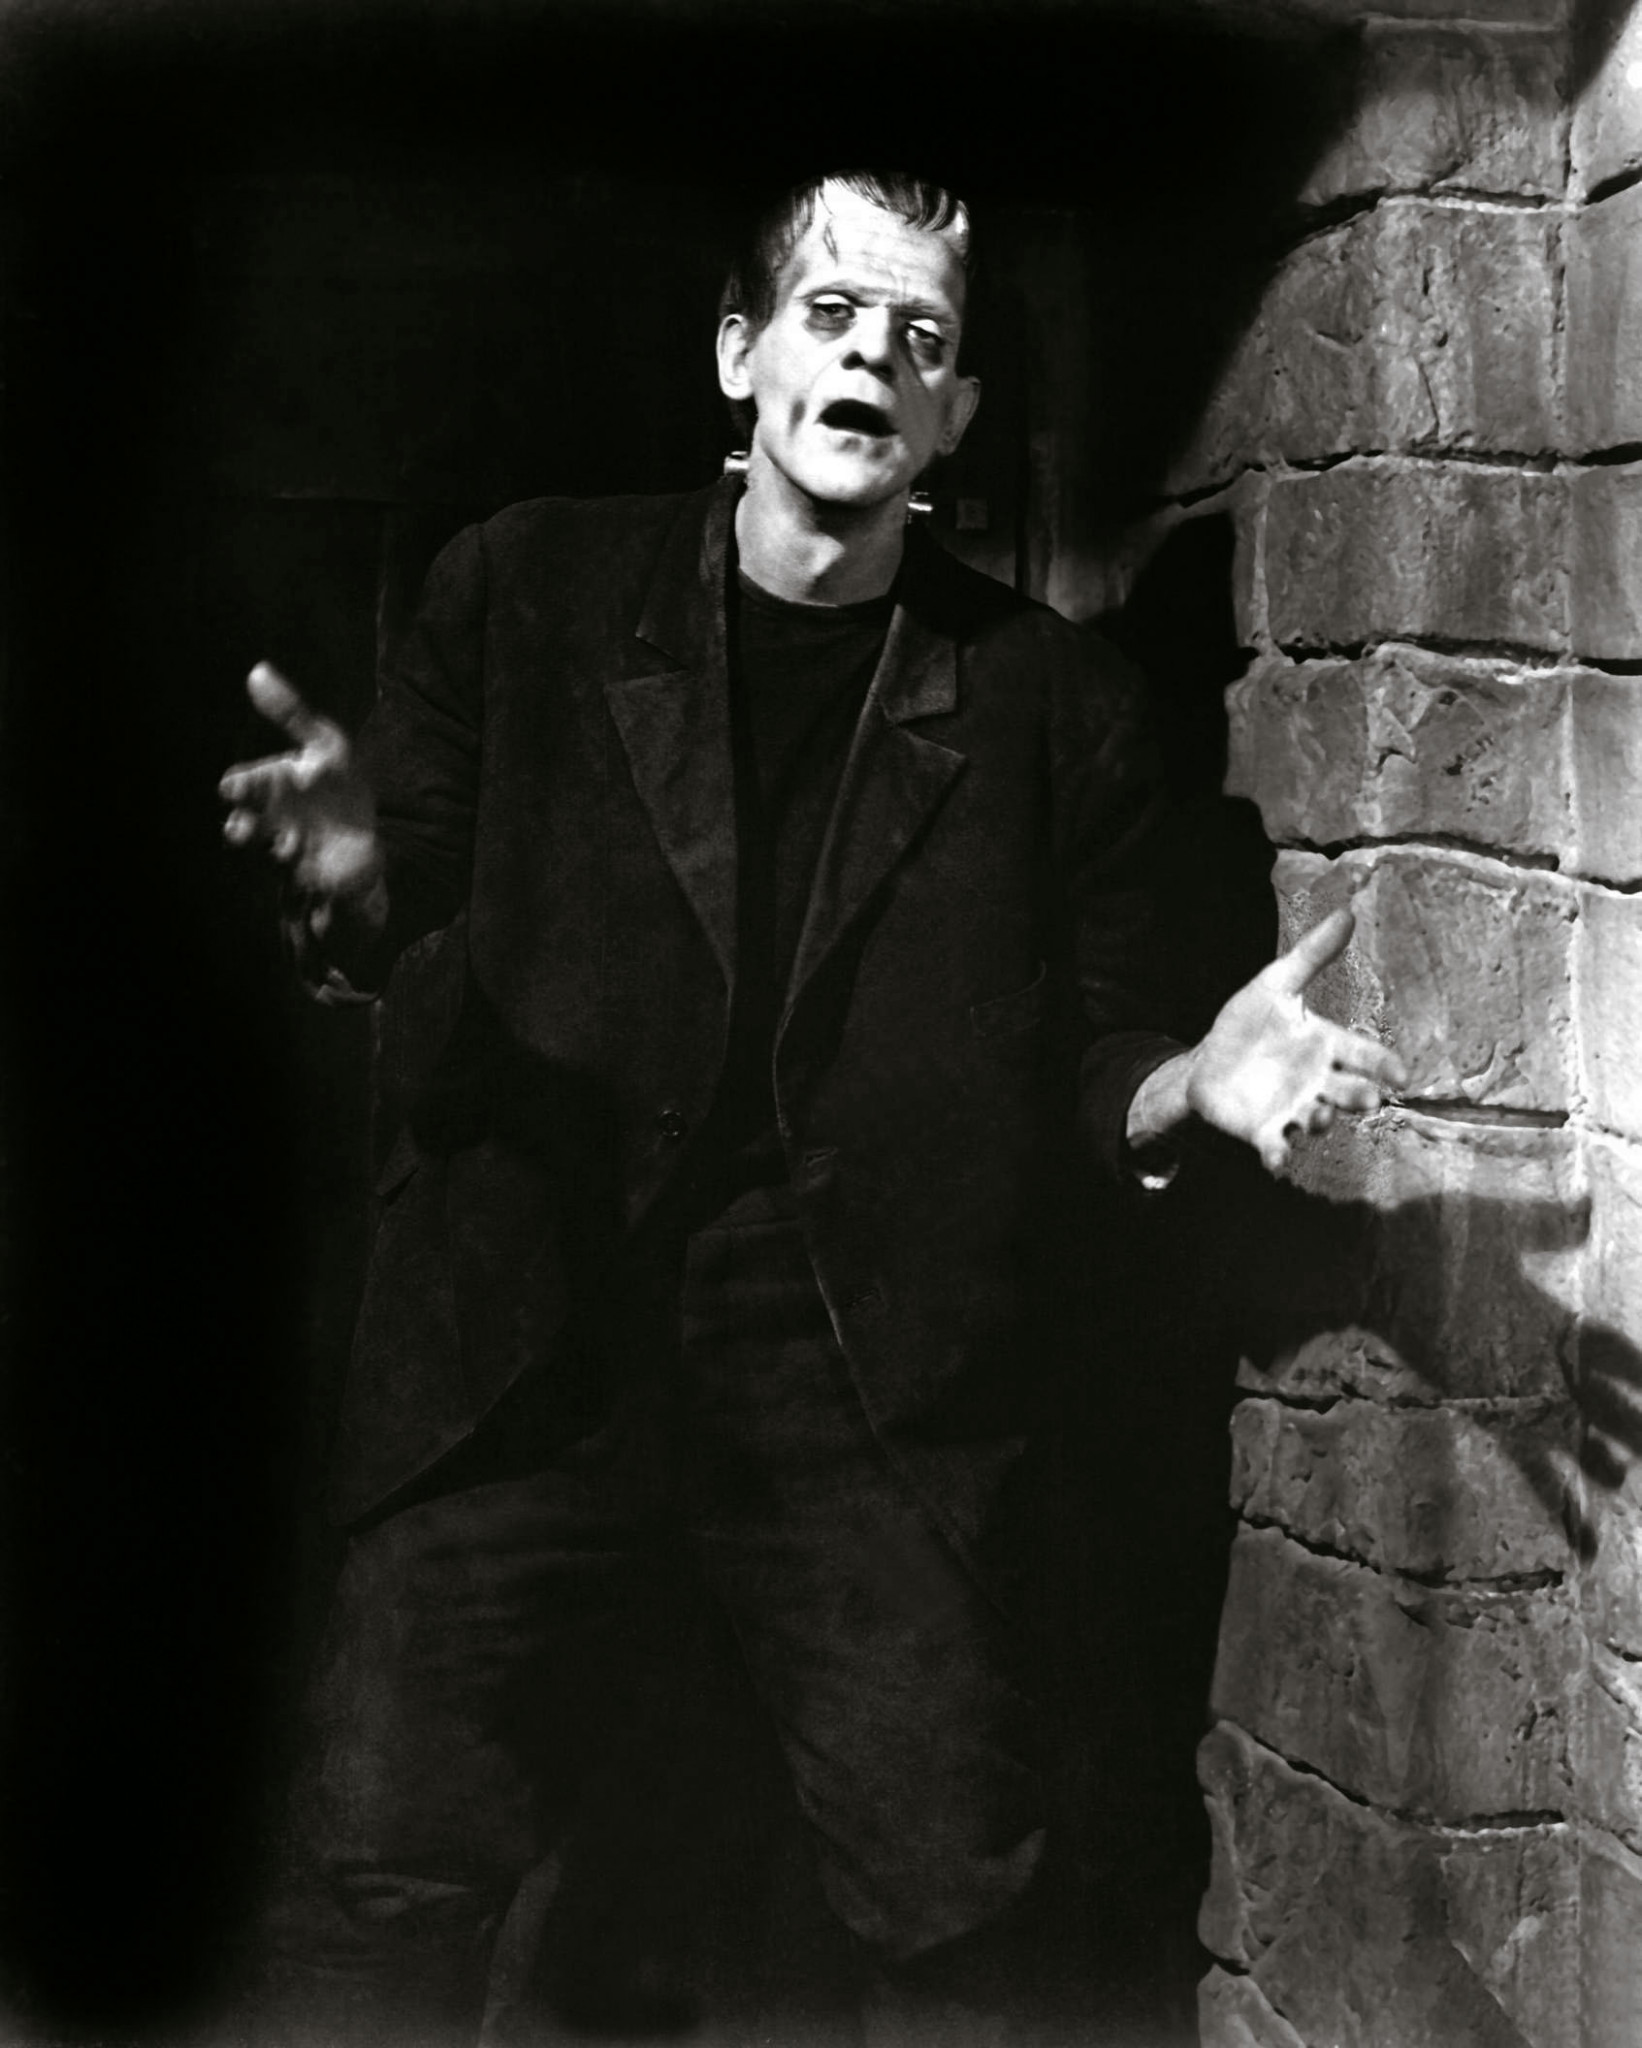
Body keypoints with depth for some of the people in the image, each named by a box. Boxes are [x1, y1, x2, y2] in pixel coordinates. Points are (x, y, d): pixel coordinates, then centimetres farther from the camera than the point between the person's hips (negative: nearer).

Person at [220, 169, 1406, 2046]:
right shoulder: (529, 591, 5)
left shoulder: (1052, 706, 5)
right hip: (523, 1343, 0)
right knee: (395, 1877, -8)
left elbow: (1073, 1053, 11)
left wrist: (1193, 1080, -11)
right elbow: (391, 897, 7)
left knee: (952, 1895, -2)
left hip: (864, 1382, 1)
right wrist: (349, 875, -16)